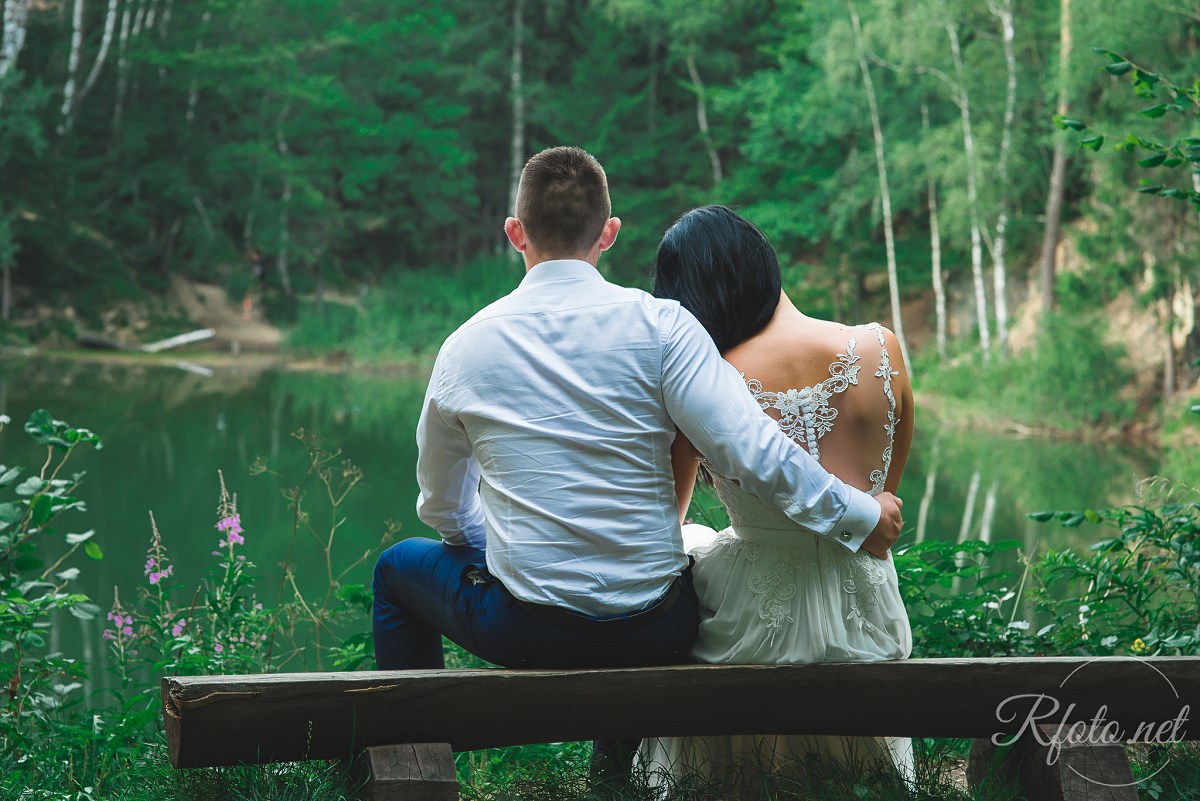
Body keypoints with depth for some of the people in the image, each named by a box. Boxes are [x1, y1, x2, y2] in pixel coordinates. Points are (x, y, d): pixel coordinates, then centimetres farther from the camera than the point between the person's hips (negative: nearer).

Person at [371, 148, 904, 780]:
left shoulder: (464, 348, -2)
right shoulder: (659, 324, -9)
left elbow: (444, 509, 11)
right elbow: (750, 450, -15)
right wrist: (861, 516, -2)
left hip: (524, 631, 0)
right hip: (655, 633, 1)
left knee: (398, 567, 29)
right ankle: (622, 759, 48)